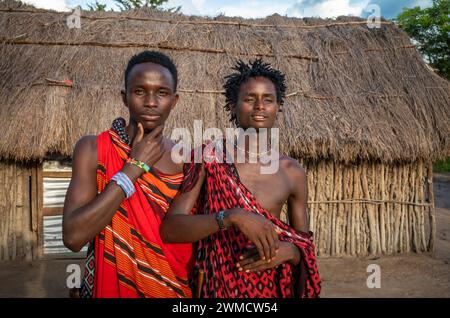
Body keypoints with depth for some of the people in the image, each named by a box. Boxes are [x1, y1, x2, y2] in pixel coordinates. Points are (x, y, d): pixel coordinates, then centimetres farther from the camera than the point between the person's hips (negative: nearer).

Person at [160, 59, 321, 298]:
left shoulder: (293, 172, -3)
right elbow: (169, 229, -18)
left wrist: (287, 251, -17)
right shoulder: (208, 158, -10)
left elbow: (305, 244, 5)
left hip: (272, 286, 2)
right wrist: (231, 217, -30)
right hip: (218, 285, -2)